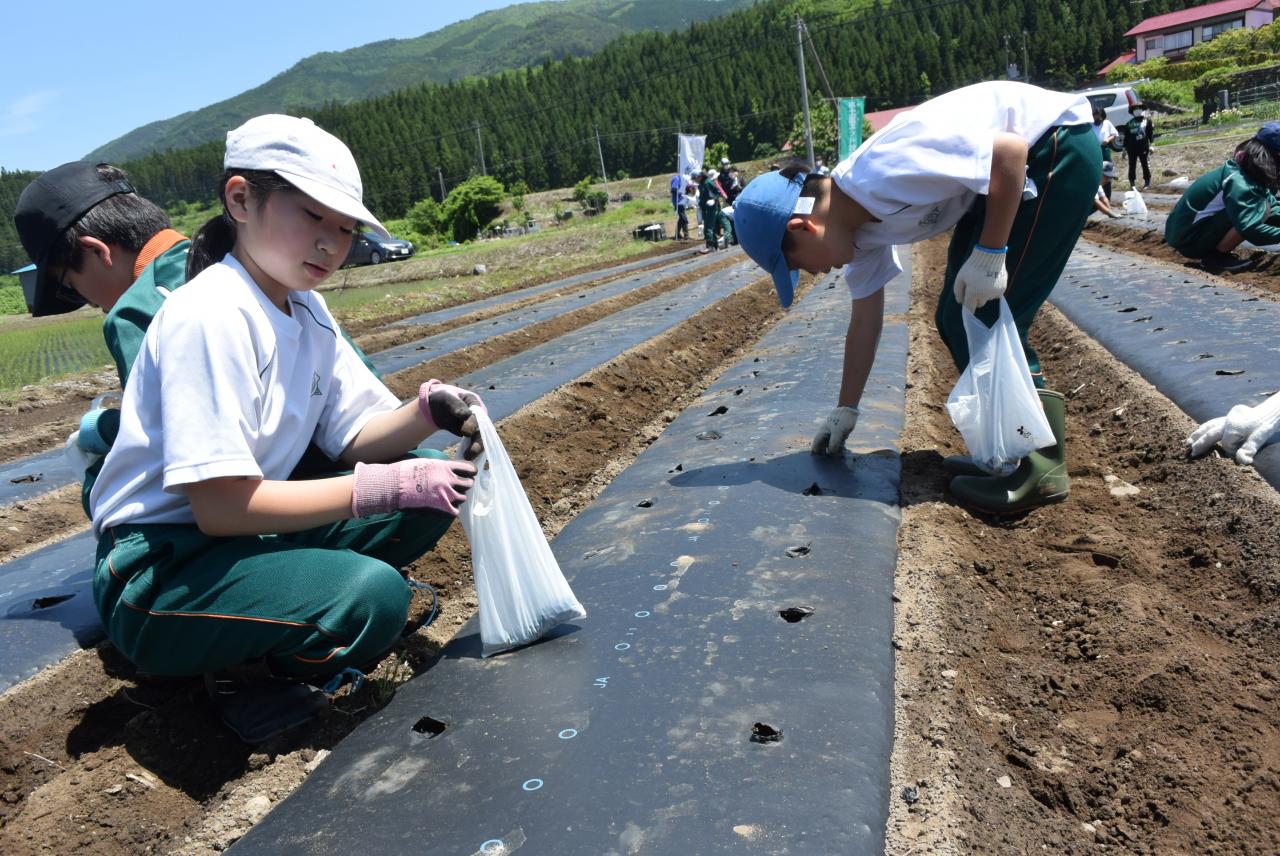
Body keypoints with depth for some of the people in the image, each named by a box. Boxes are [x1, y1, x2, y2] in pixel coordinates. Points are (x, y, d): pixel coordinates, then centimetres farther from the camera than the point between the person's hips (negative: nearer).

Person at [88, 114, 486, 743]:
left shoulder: (307, 311, 4)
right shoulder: (212, 315, -22)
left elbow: (354, 438, 5)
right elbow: (221, 507, -26)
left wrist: (426, 413, -16)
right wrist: (383, 487, -23)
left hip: (247, 534, 9)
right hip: (158, 574, -9)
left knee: (424, 490, -1)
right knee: (372, 596, -31)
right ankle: (242, 671, -1)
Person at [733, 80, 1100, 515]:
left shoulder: (882, 172, -29)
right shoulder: (858, 228, 0)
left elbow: (1010, 150, -28)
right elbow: (866, 320, 10)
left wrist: (990, 253, -23)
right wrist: (846, 410, 17)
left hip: (1060, 143, -9)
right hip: (1026, 166, 9)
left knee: (986, 315, -12)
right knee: (955, 319, 7)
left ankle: (1041, 467, -3)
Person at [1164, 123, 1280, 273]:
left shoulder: (1240, 170, 8)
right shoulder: (1237, 182, -21)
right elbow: (1250, 229, -31)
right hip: (1188, 240, -10)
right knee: (1260, 208, -17)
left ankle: (1211, 252, 11)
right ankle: (1217, 256, -8)